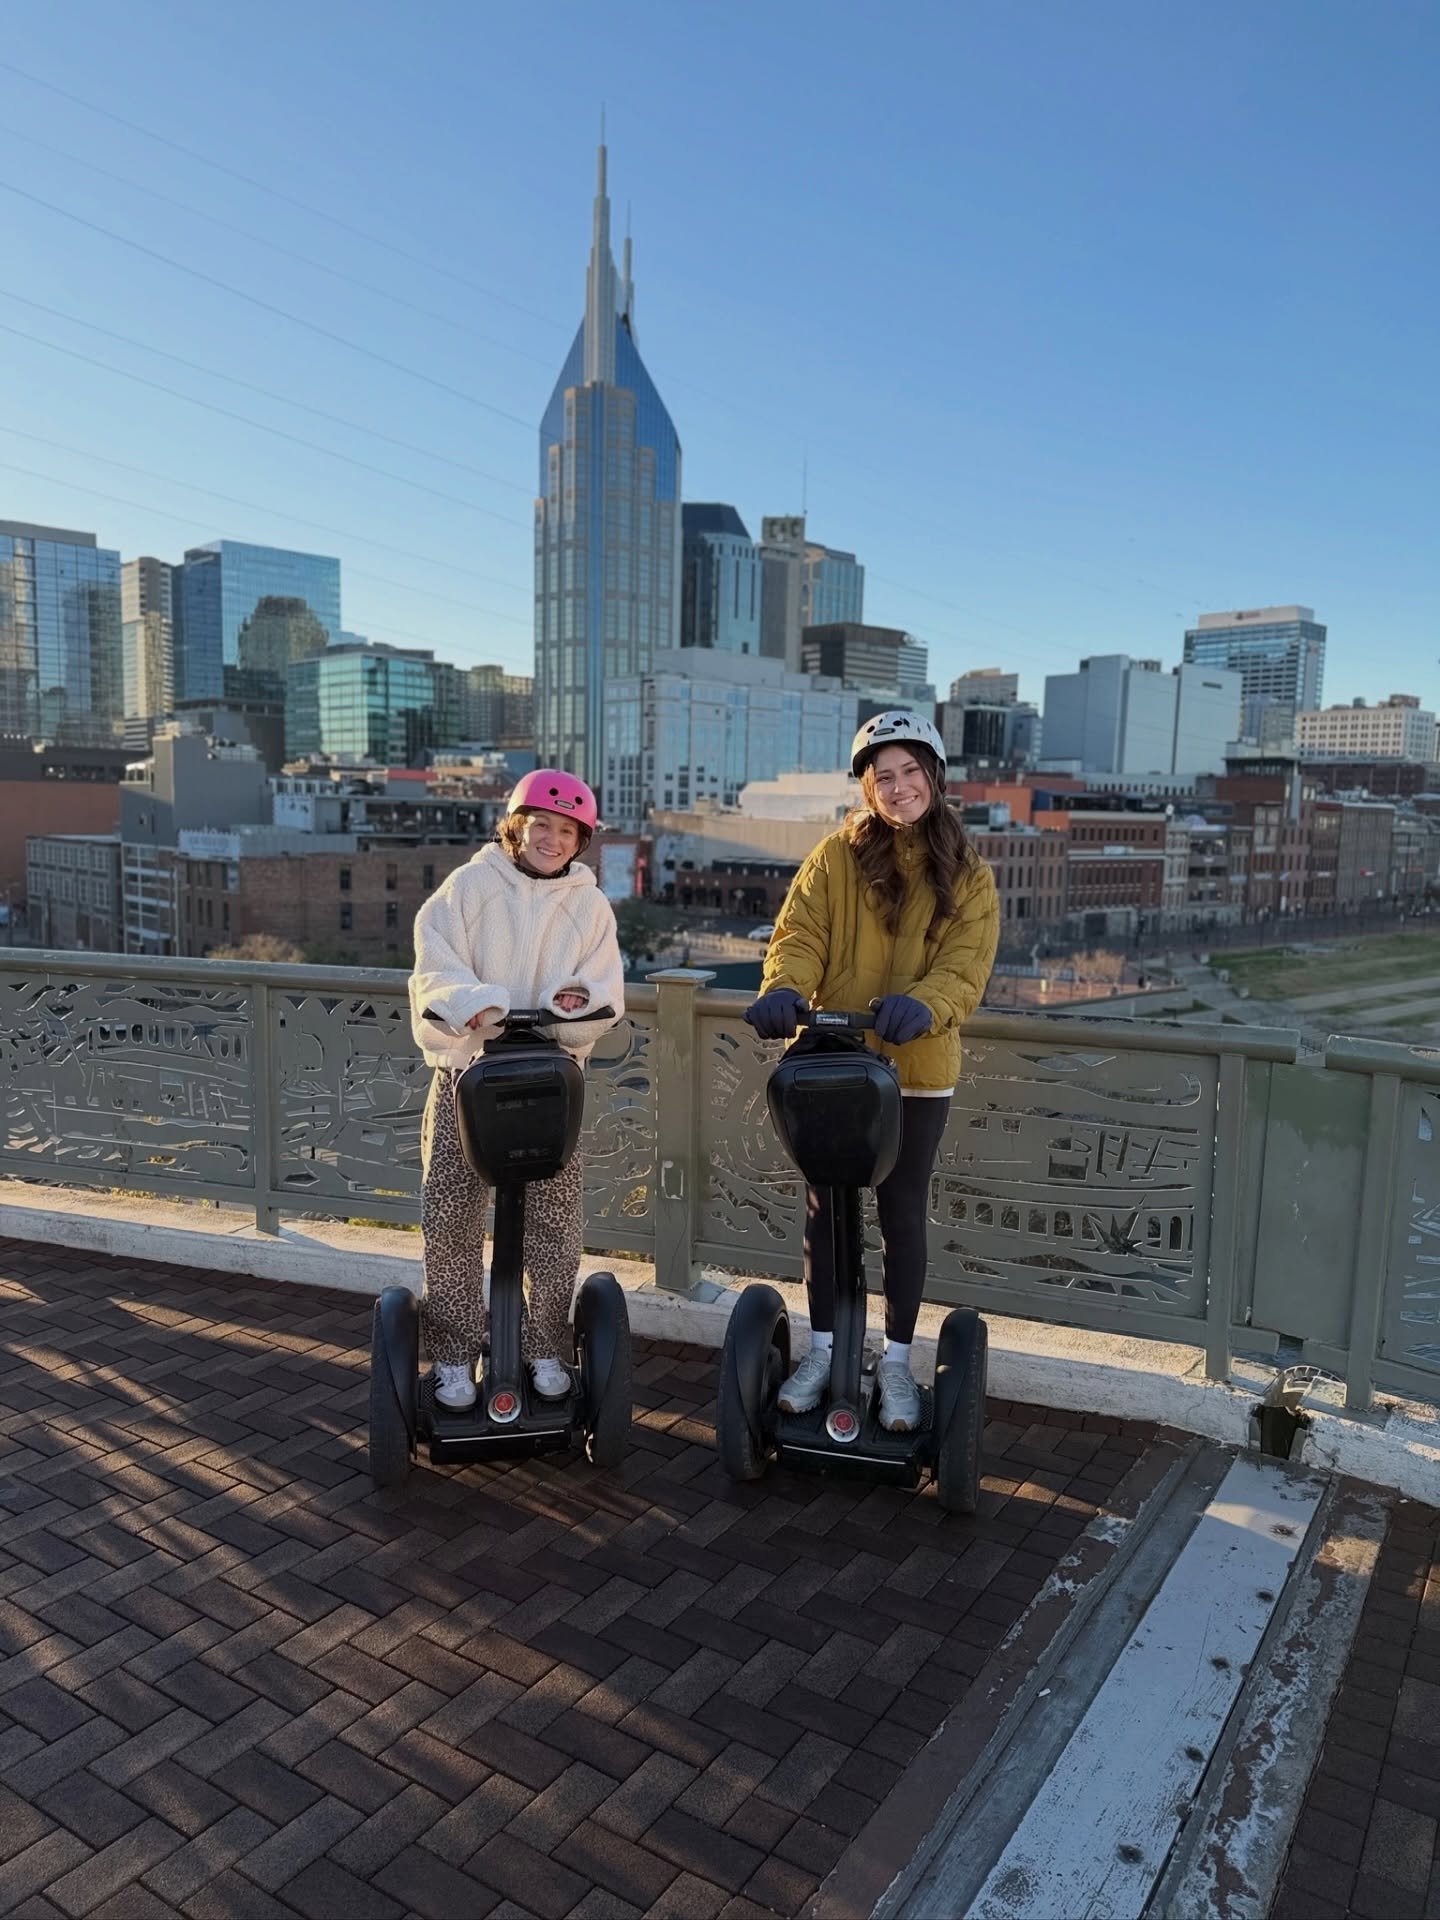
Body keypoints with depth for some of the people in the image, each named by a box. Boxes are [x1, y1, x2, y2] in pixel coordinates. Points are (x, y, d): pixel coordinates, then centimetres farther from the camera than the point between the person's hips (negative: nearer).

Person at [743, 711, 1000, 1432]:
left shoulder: (969, 876, 0)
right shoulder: (835, 857, 0)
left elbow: (965, 968, -10)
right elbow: (800, 934, -9)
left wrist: (921, 1006, -31)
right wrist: (784, 988, -31)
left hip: (917, 1072, 0)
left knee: (902, 1216, 12)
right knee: (825, 1208, 12)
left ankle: (897, 1363, 29)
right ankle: (824, 1348, 31)